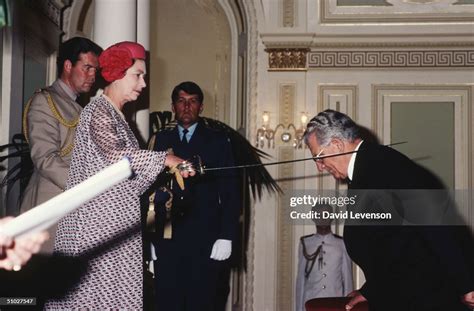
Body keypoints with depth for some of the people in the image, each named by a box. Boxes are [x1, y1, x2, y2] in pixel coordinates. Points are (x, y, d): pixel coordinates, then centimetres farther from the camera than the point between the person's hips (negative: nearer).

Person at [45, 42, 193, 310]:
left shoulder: (116, 116, 19)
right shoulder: (99, 111, -8)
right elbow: (114, 154, -25)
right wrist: (165, 159, -22)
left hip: (117, 225, 9)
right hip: (98, 225, -9)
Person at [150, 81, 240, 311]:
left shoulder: (217, 141, 7)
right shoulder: (161, 140, 11)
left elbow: (230, 191, 3)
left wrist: (226, 237, -5)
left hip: (205, 241, -1)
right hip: (167, 239, 1)